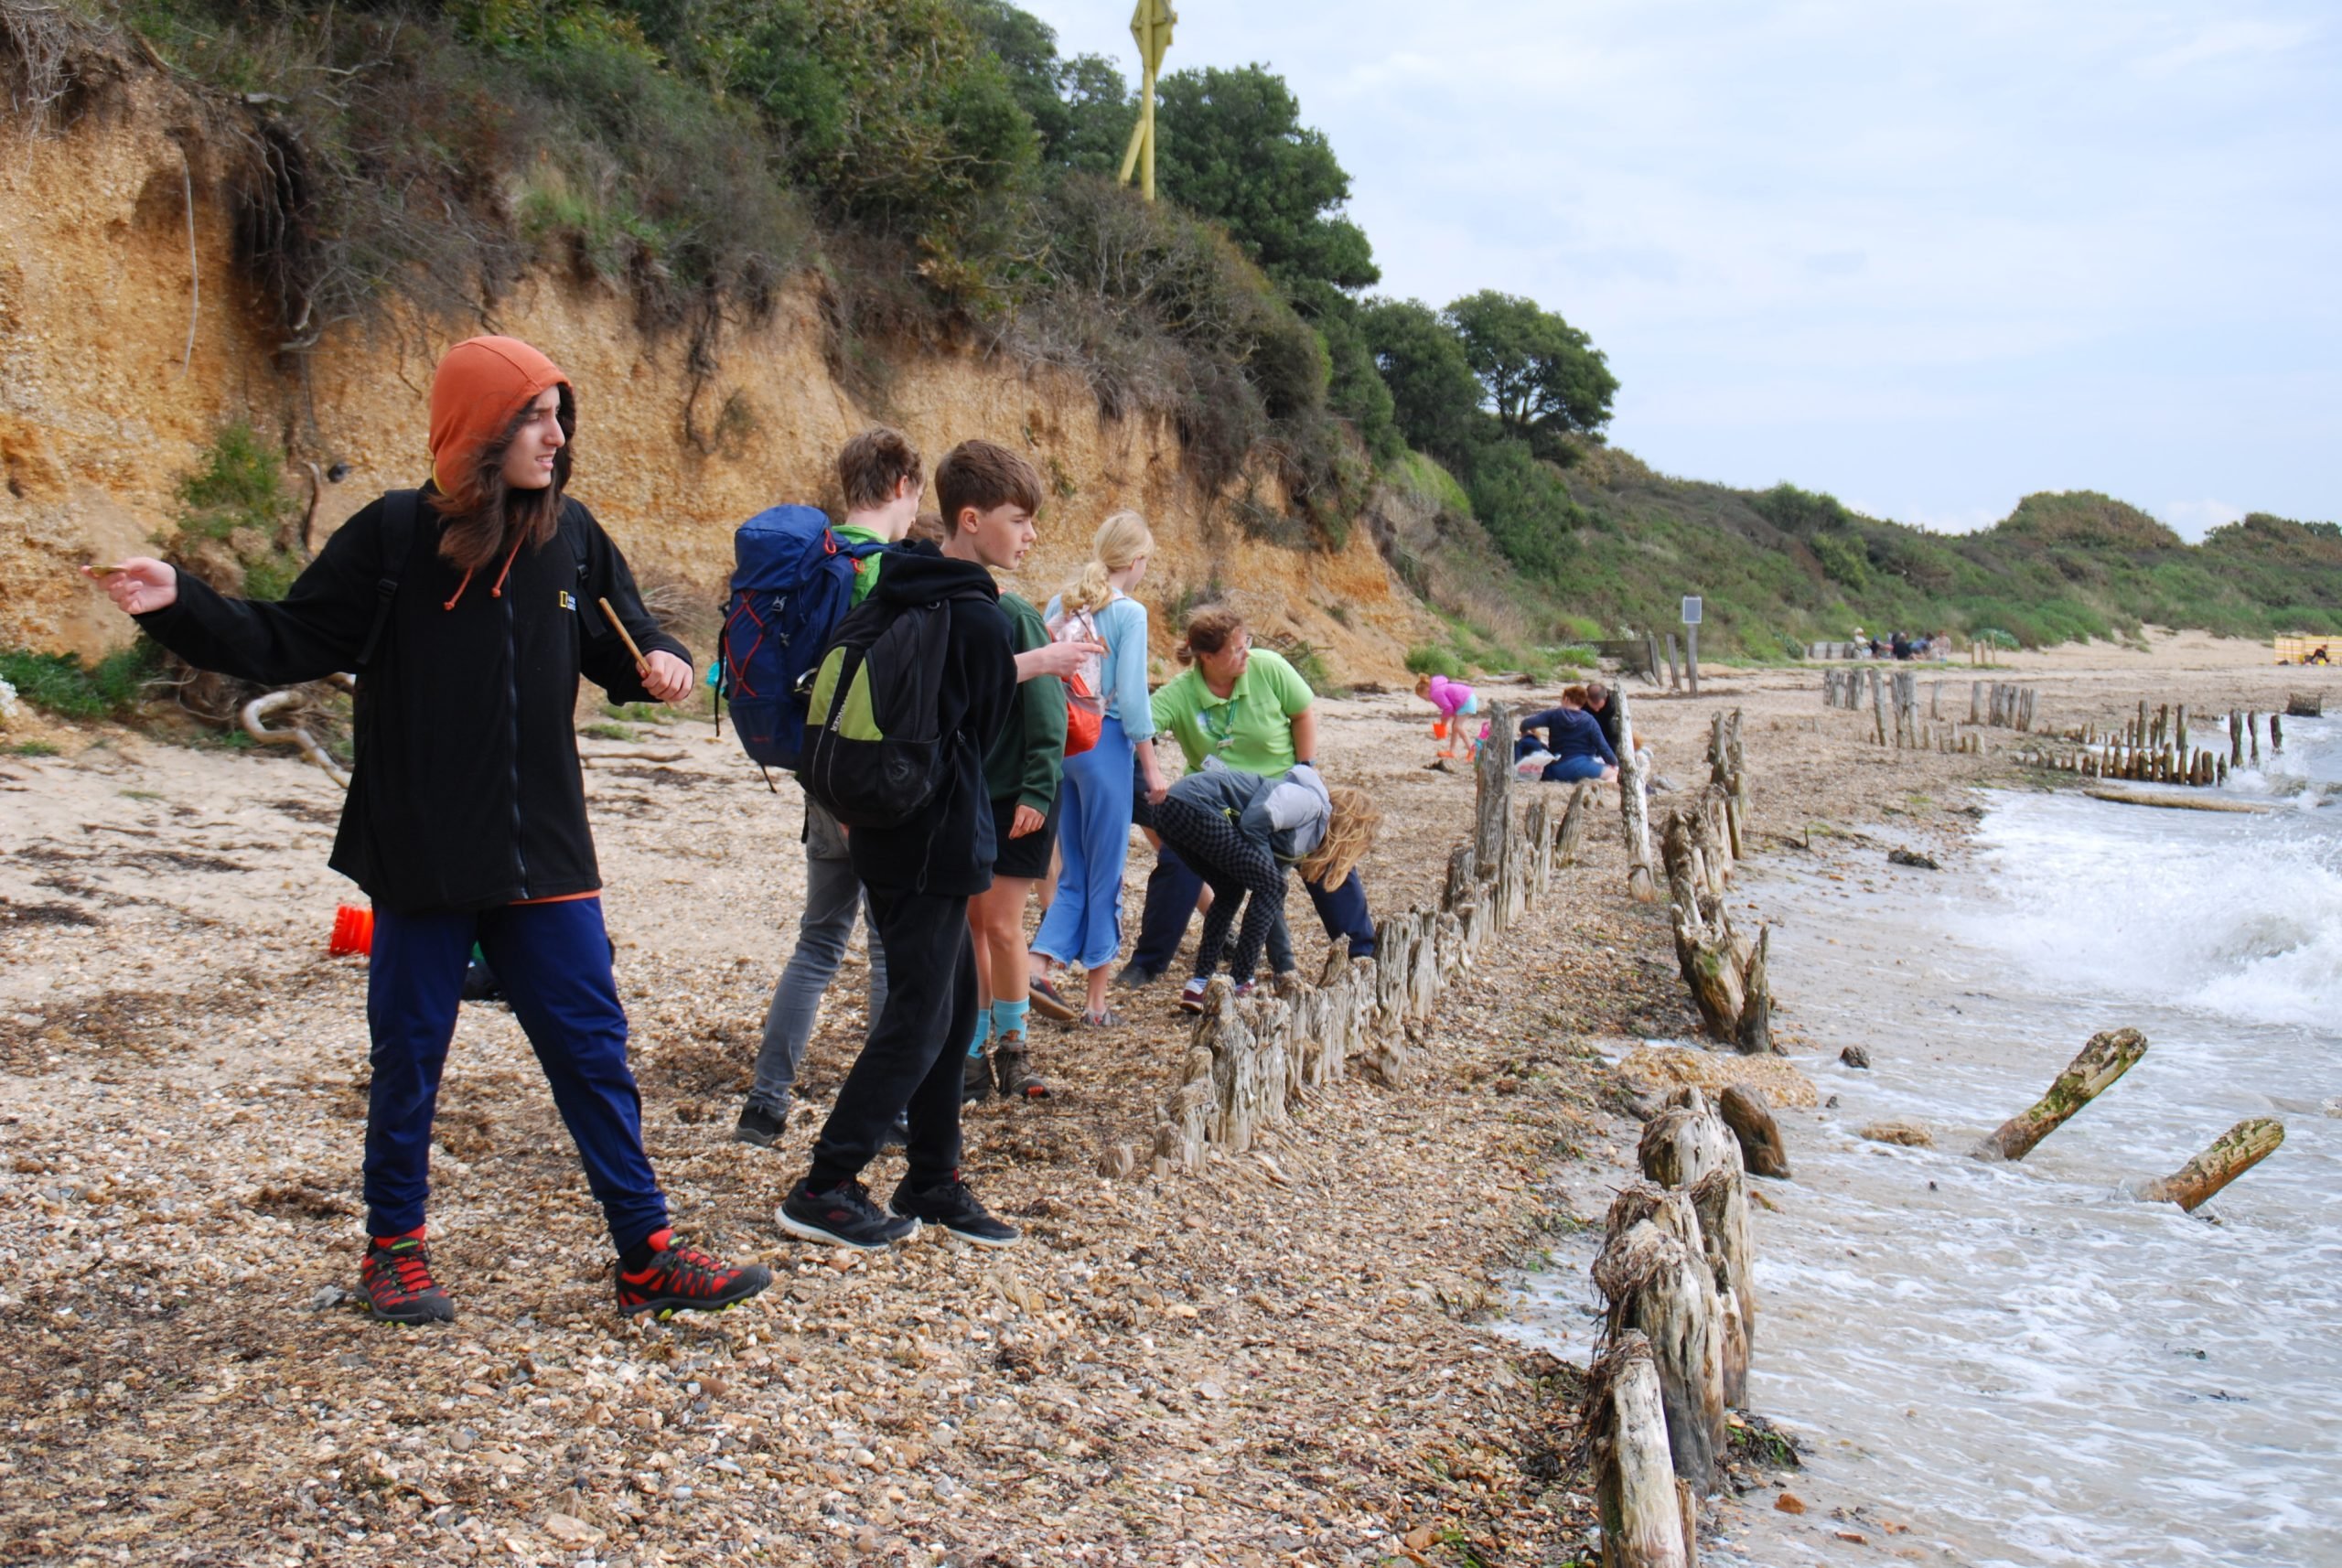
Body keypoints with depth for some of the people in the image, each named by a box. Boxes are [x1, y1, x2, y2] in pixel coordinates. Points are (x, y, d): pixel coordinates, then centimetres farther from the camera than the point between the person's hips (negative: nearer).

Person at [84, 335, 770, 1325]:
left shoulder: (570, 536, 2)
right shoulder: (393, 536, -7)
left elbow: (619, 643, 13)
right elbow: (286, 645, -4)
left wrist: (659, 665, -9)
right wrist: (178, 607, -18)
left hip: (544, 856, 3)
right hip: (422, 861, -3)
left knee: (592, 1048, 6)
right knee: (407, 1059, 10)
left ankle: (646, 1254, 14)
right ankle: (394, 1251, 28)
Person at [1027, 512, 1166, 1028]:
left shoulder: (1060, 604, 8)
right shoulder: (1130, 613, -9)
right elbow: (1131, 696, -13)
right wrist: (1151, 767, -5)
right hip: (1104, 743, -6)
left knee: (1074, 872, 15)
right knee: (1105, 876, 4)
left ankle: (1038, 964, -1)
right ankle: (1096, 1001, 9)